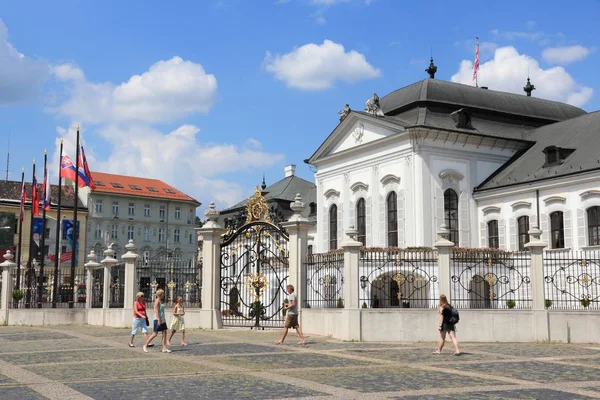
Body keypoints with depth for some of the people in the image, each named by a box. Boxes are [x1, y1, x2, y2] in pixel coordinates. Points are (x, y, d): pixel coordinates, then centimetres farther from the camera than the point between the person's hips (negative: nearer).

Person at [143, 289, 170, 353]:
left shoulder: (161, 301, 16)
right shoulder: (157, 301, -11)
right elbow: (156, 311, -18)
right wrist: (159, 320, -23)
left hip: (162, 320, 9)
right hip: (158, 320, -9)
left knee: (164, 333, 1)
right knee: (155, 334, -4)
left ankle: (164, 348, 0)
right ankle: (145, 345, 8)